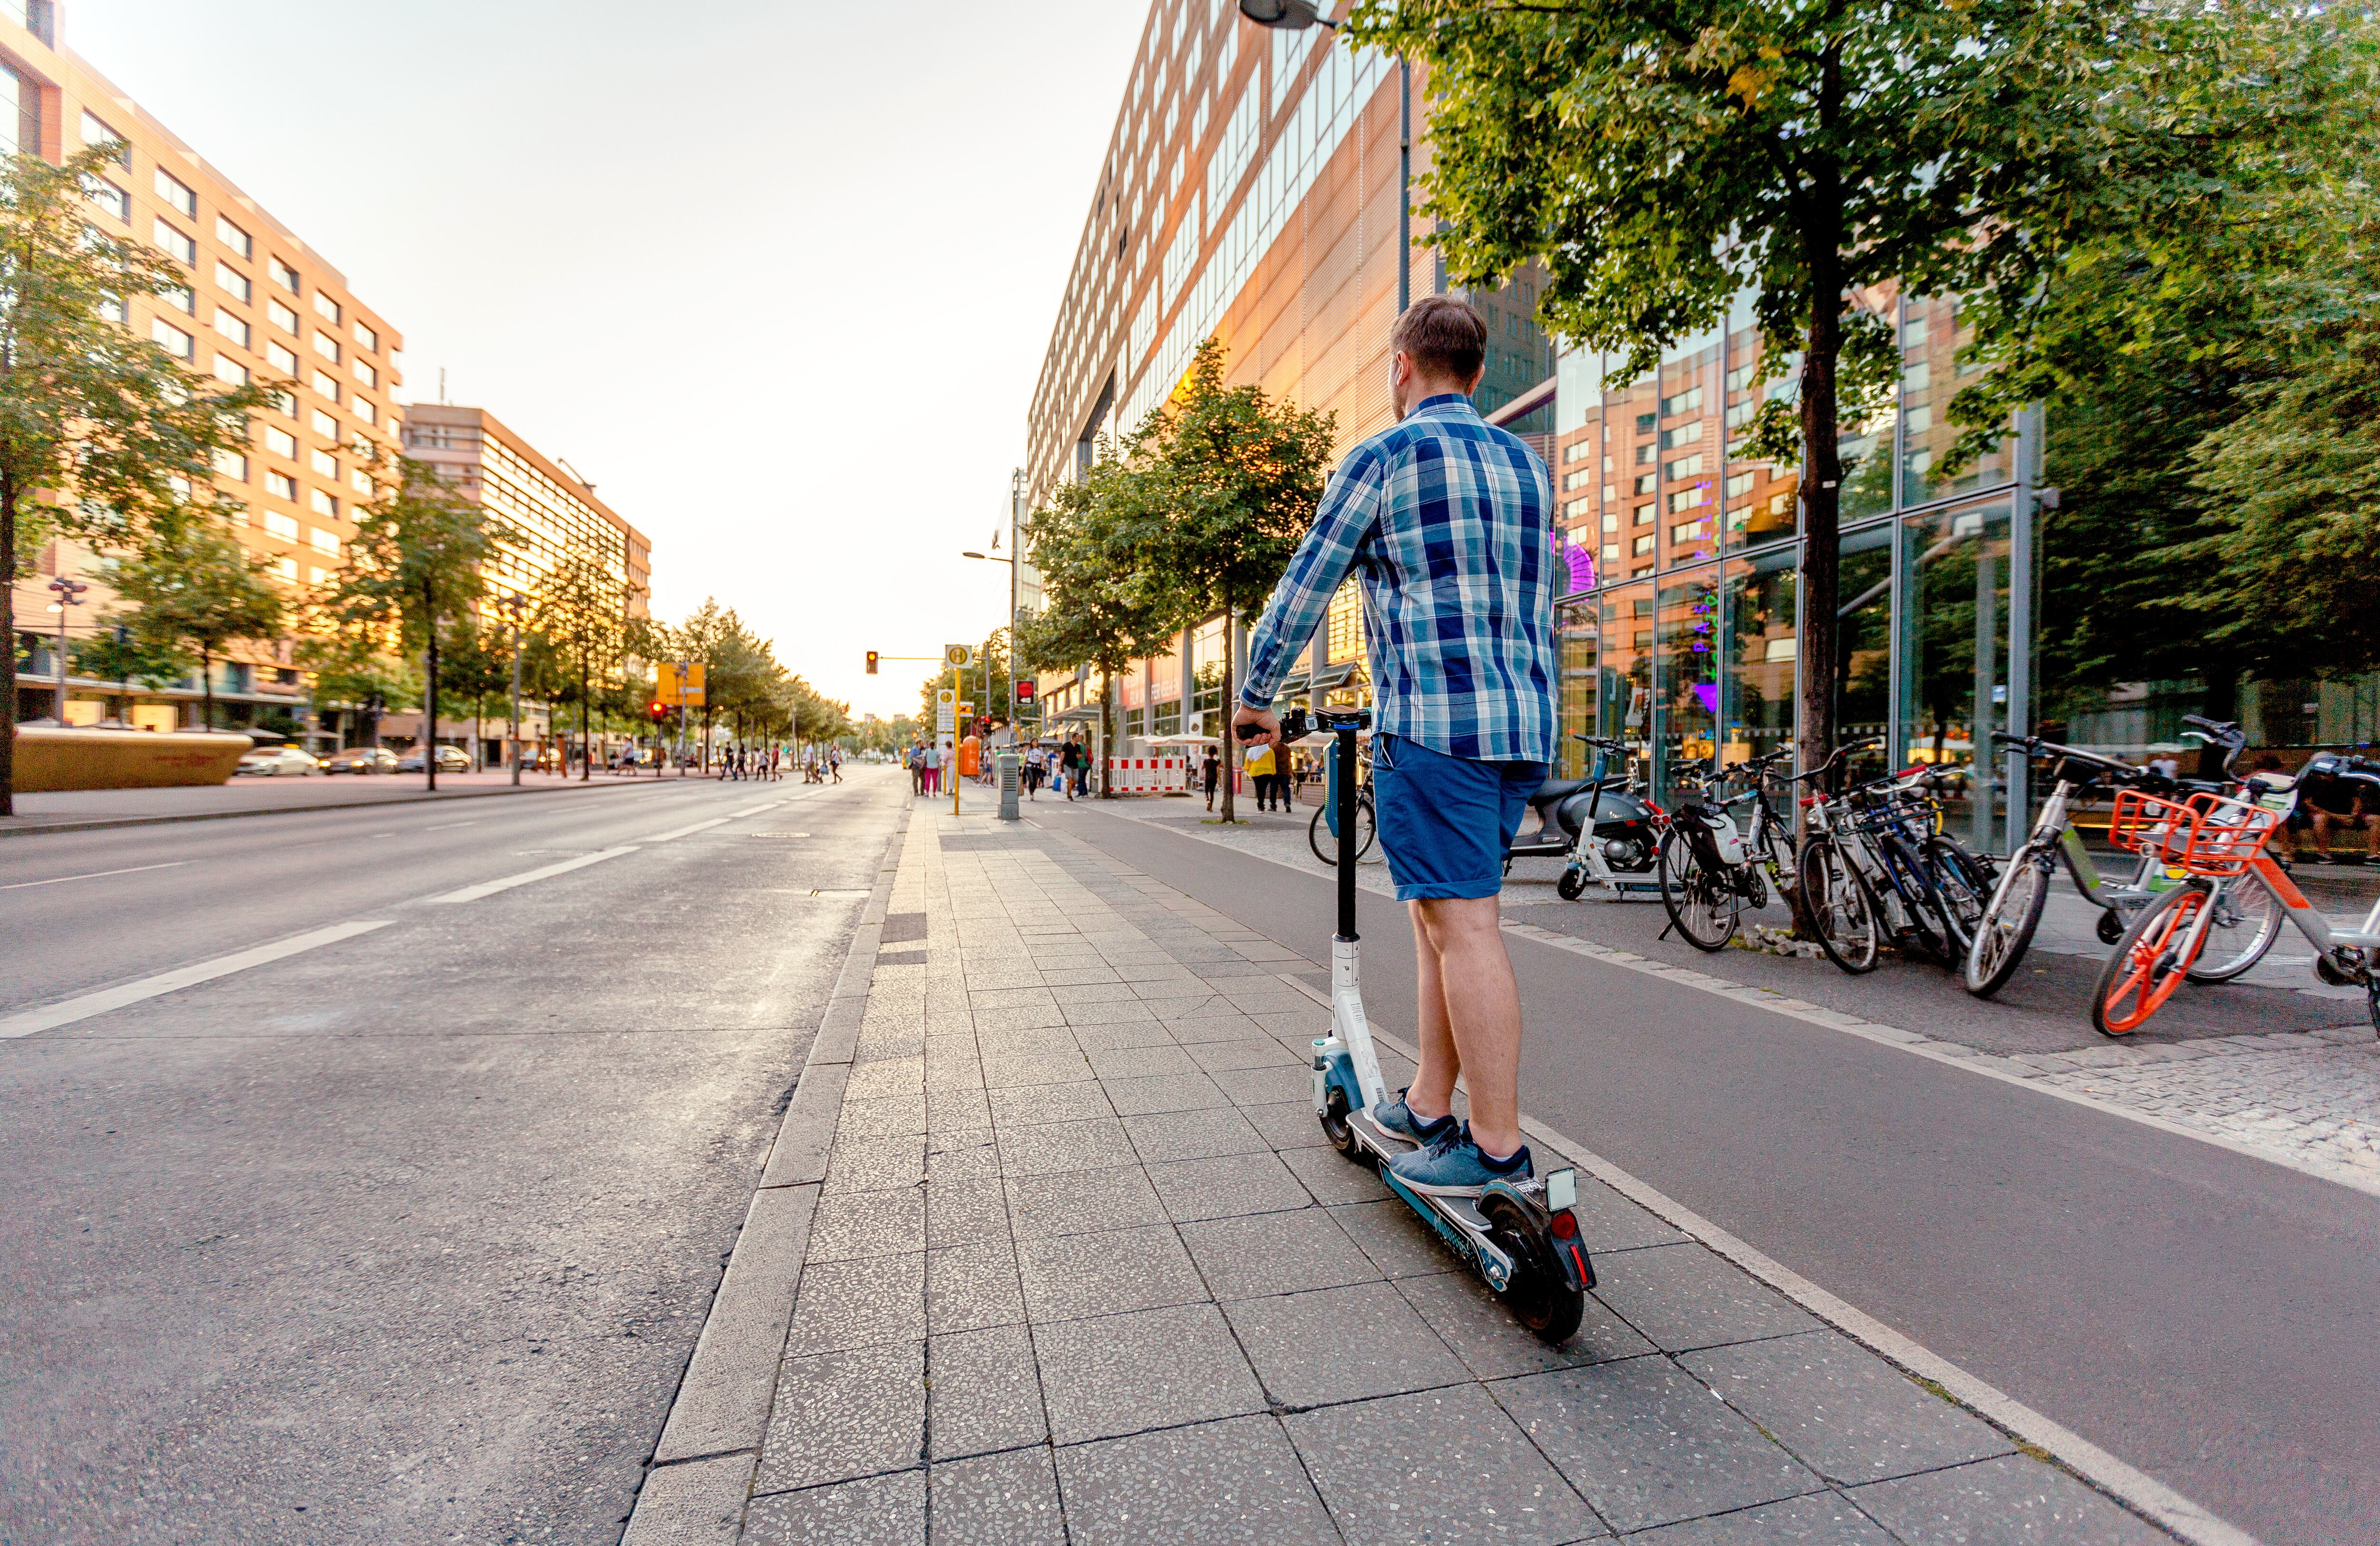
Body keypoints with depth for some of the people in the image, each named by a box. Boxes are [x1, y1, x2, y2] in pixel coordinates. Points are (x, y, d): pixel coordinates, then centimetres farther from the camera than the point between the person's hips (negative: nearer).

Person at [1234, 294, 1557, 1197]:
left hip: (1434, 719, -8)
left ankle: (1498, 1147, -1)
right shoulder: (1527, 464, 20)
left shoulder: (1384, 456, -1)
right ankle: (1428, 1106, 22)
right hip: (1526, 724, 8)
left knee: (1464, 922, -6)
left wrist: (1255, 697, 12)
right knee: (1440, 914, 13)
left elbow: (1305, 588, 0)